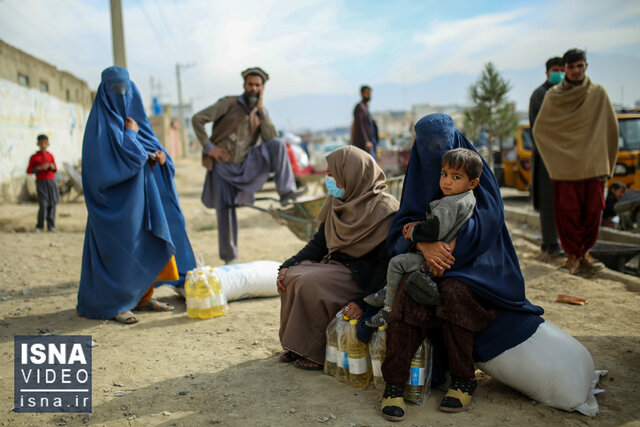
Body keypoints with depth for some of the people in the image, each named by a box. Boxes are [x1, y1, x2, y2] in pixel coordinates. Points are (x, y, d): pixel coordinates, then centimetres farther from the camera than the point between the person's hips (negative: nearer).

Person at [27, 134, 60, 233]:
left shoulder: (50, 156, 10)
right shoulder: (34, 157, 2)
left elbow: (55, 169, 18)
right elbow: (29, 171, 1)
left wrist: (53, 167, -5)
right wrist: (39, 168, -12)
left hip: (51, 181, 3)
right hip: (41, 182, -3)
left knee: (52, 204, 1)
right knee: (43, 205, -9)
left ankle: (51, 226, 9)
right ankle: (39, 226, 6)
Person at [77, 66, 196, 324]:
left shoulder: (135, 117, 16)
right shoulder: (102, 122, -8)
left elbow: (151, 145, 16)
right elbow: (119, 156, -22)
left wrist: (161, 156, -5)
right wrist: (130, 134, -8)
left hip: (142, 195, 8)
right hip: (117, 199, -8)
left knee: (149, 242, 9)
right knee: (119, 248, -5)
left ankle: (142, 297, 19)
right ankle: (114, 305, 6)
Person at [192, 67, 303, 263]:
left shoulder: (262, 112, 7)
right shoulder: (228, 104, -4)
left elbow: (271, 139, -8)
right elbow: (197, 119, -7)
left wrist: (261, 111, -13)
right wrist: (209, 147, -12)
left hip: (245, 166, 2)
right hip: (222, 166, -2)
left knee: (277, 144, -20)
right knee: (225, 211, -1)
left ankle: (286, 192, -27)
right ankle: (228, 257, 16)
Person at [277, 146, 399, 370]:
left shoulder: (383, 210, -18)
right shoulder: (337, 202, 6)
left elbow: (387, 263, -19)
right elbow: (319, 242, 13)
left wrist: (363, 300, -27)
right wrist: (288, 265, -1)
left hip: (361, 275, -8)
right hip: (335, 263, 8)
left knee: (311, 283, -26)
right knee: (291, 277, -13)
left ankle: (316, 353, -10)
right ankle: (296, 346, 1)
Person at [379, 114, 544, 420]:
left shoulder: (476, 170, -1)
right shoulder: (420, 177, 9)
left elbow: (488, 216, -16)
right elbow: (404, 223, -2)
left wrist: (449, 243, -32)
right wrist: (425, 245, -26)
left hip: (473, 261, -2)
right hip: (425, 258, 2)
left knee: (452, 291, -34)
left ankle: (463, 380, -15)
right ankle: (394, 382, -26)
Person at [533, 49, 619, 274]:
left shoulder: (598, 93, 3)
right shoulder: (553, 95, 1)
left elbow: (610, 129, 6)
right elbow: (539, 129, 3)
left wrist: (606, 164, 5)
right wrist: (555, 159, 1)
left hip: (593, 164, 1)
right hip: (564, 165, -1)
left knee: (593, 211, 3)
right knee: (568, 212, -1)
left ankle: (585, 251, 21)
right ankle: (573, 254, 13)